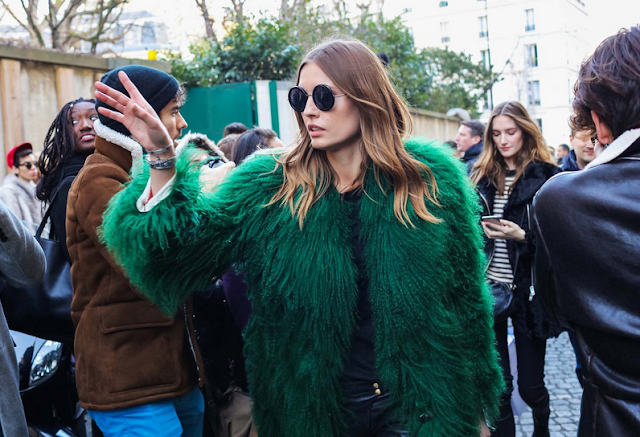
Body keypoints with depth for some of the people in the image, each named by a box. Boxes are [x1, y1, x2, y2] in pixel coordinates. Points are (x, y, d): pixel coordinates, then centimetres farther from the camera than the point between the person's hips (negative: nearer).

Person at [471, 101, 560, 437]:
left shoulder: (546, 176, -3)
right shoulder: (480, 175, 9)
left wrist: (522, 236, -19)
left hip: (527, 292, -3)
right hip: (488, 288, 3)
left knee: (530, 385, 8)